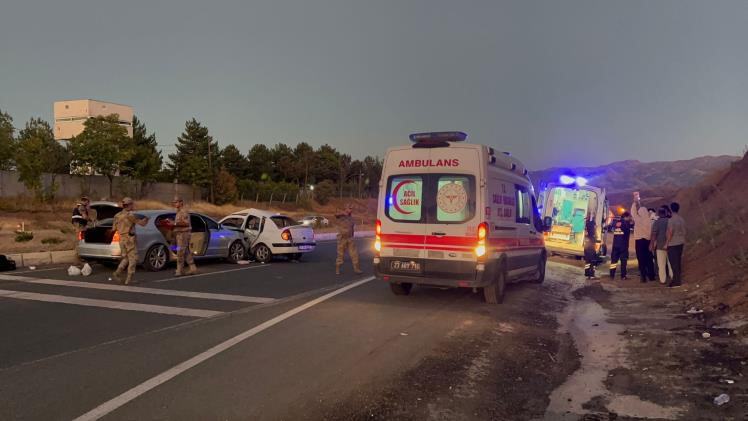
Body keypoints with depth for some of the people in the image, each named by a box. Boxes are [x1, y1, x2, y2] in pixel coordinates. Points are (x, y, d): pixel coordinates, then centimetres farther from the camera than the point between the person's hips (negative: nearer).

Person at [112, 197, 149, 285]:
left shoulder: (117, 216, 9)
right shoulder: (130, 215, -13)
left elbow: (114, 228, 14)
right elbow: (141, 223, -9)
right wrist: (146, 219, 12)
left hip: (122, 239, 7)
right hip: (130, 239, -7)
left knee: (125, 258, 20)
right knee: (132, 259, 0)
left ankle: (118, 272, 3)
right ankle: (129, 279, -3)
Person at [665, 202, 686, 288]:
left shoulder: (671, 220, -16)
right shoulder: (682, 219, 6)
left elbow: (670, 232, -18)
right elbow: (684, 231, 12)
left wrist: (666, 243, -12)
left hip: (672, 244, -8)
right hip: (680, 243, 8)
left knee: (674, 263, -4)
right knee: (678, 262, 13)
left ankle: (676, 281, -3)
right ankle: (678, 279, 20)